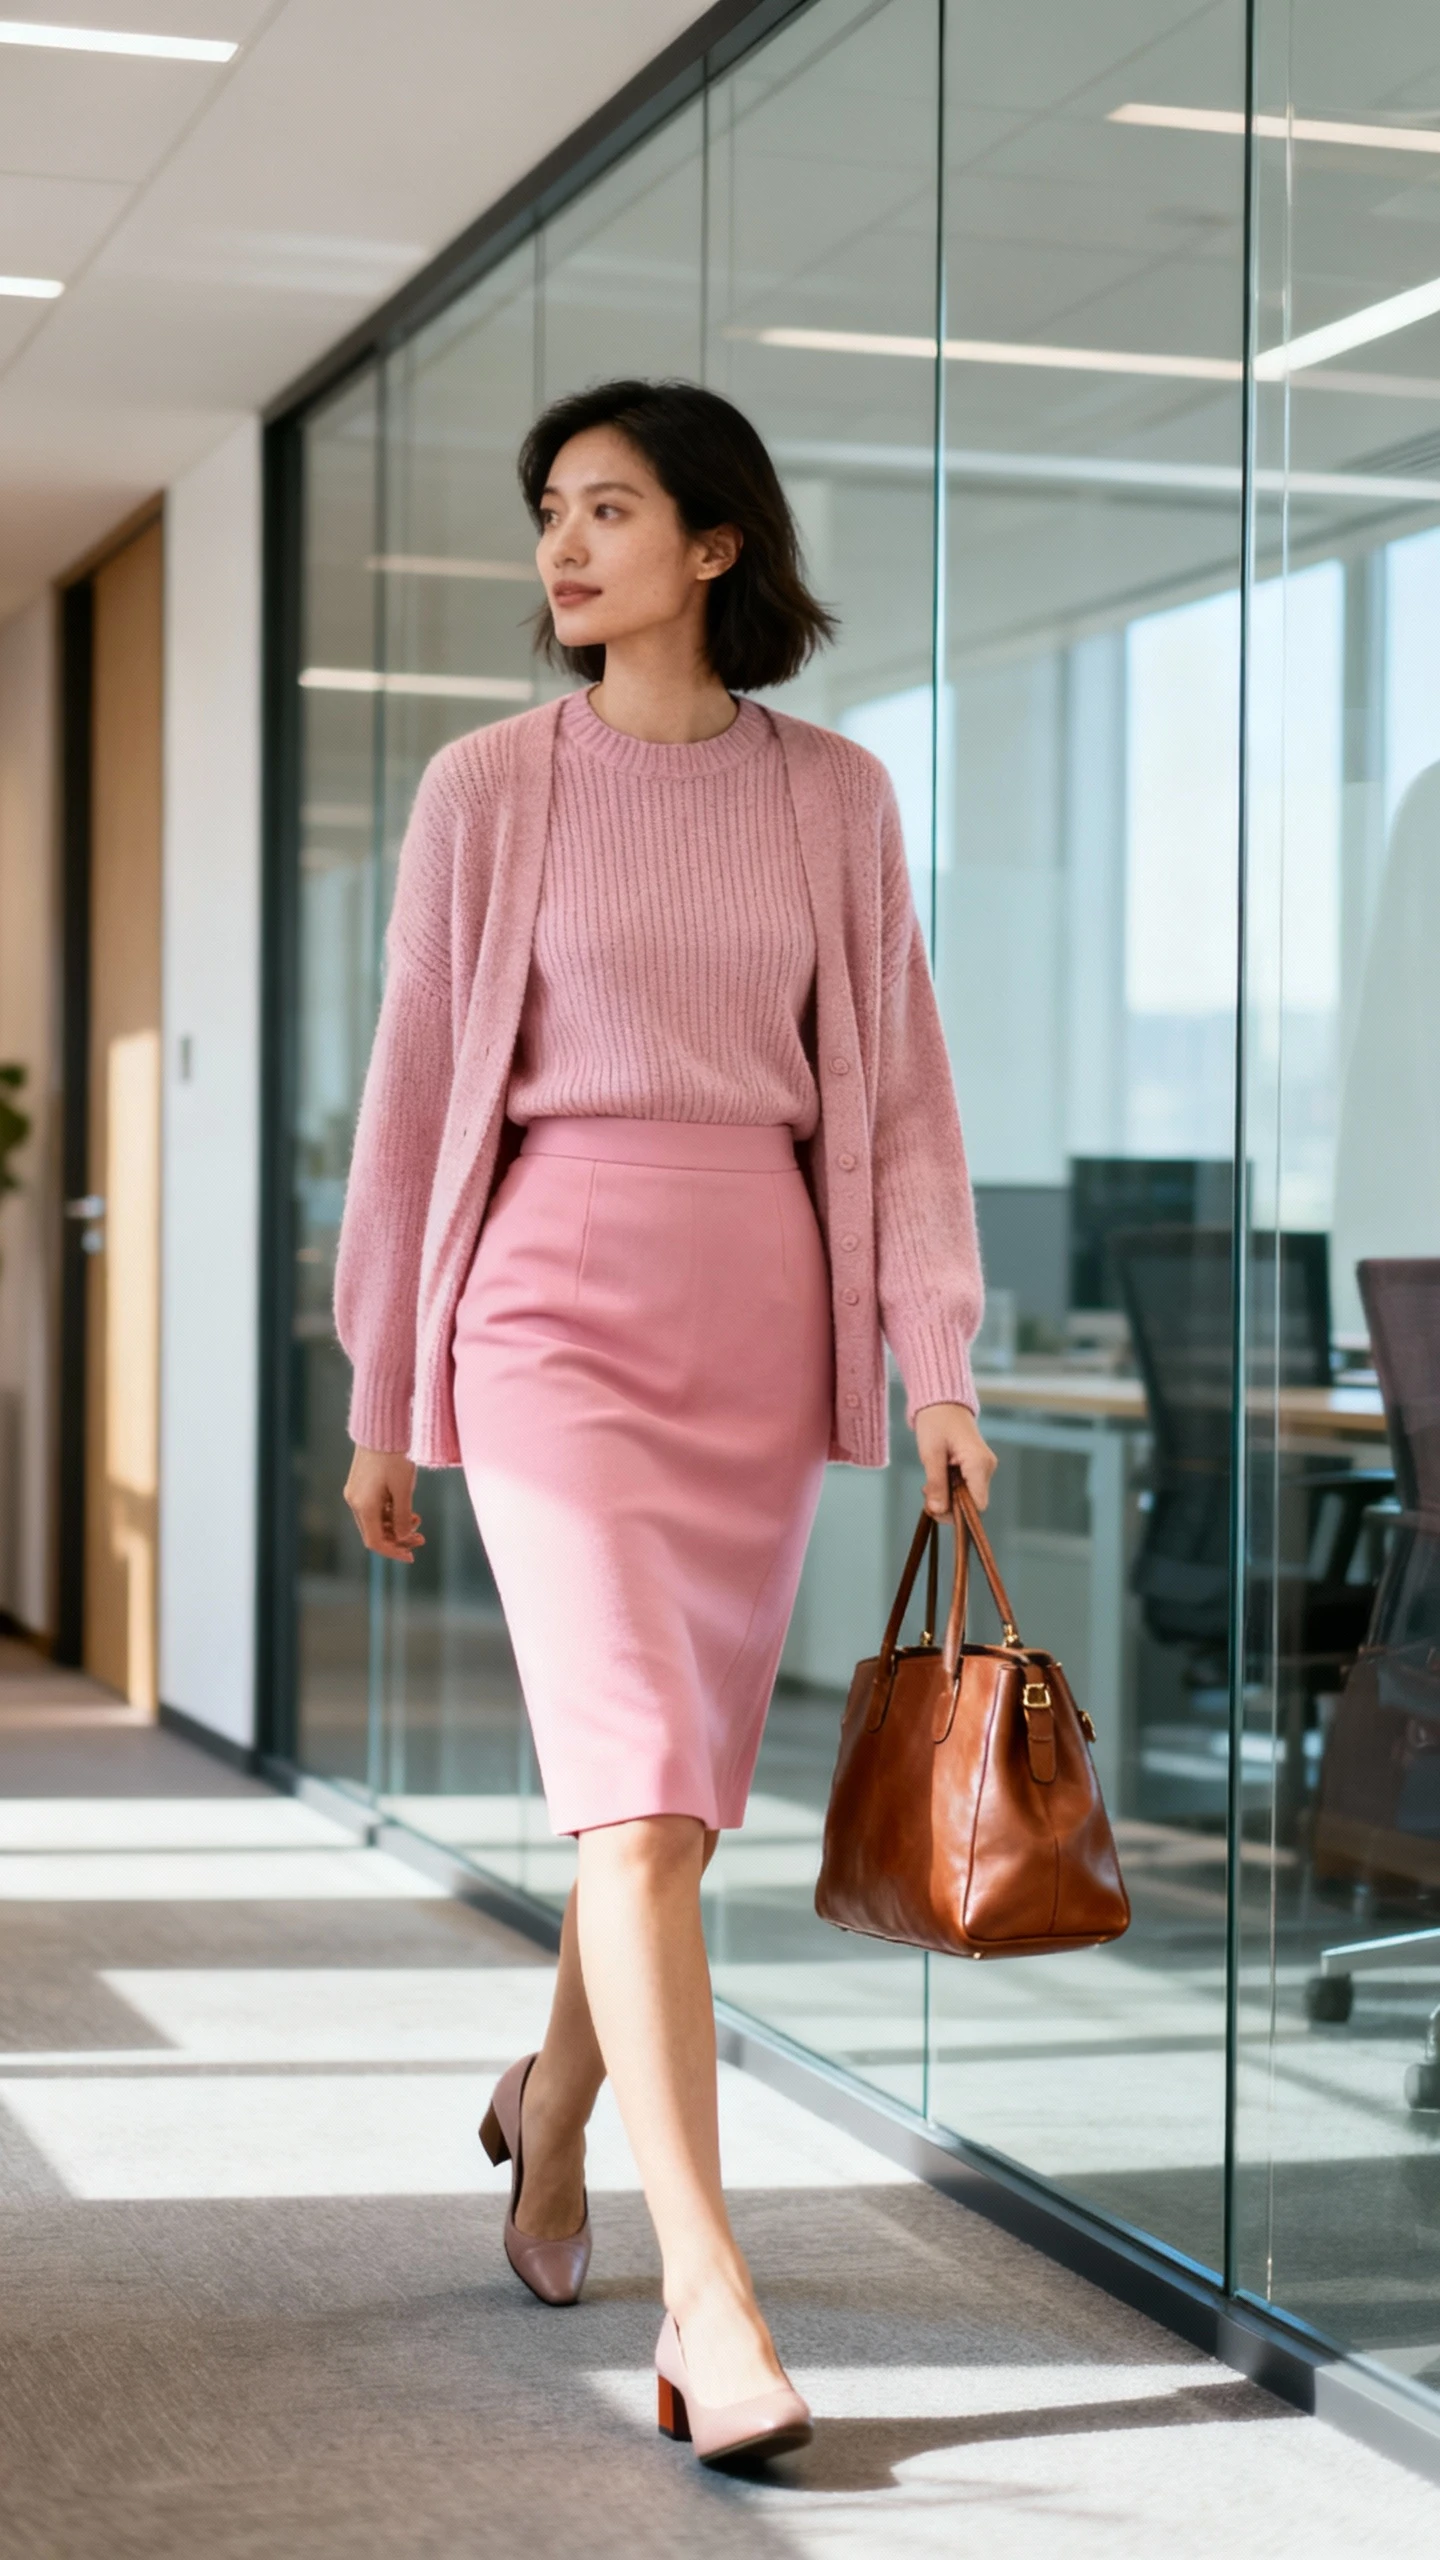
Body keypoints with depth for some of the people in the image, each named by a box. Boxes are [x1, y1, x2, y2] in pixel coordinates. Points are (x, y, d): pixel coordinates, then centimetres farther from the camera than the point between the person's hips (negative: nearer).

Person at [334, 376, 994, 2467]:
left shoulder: (834, 796, 7)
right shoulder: (489, 790, 2)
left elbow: (897, 1088, 7)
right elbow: (415, 1092, 6)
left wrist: (937, 1365, -1)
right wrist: (382, 1400, 8)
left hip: (766, 1310, 3)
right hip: (558, 1294, -3)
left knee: (682, 1775, 12)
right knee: (636, 1777, -13)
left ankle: (553, 2103, 40)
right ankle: (709, 2294, -14)